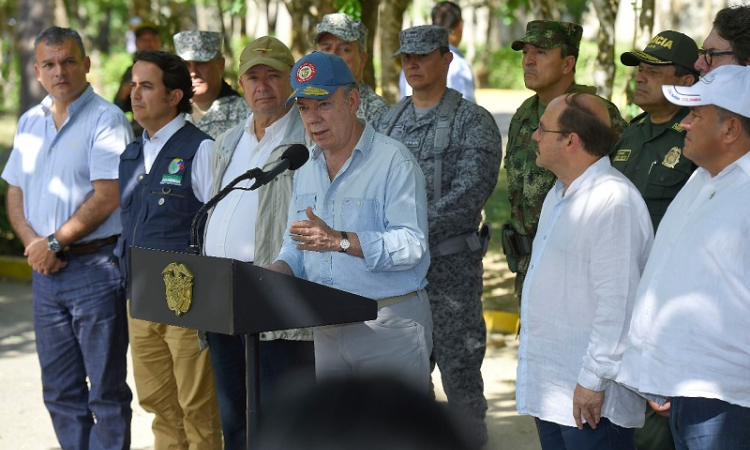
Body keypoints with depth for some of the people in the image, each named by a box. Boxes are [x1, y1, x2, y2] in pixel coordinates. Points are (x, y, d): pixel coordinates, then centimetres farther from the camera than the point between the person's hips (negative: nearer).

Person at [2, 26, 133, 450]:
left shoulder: (106, 119, -8)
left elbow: (107, 196, -15)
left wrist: (54, 243, -13)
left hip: (95, 267, -7)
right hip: (46, 271, 7)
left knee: (106, 389, -1)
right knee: (60, 391, 12)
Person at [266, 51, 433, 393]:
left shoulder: (394, 161, -9)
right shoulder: (307, 167, 16)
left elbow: (412, 245, -20)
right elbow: (296, 244, 21)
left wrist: (341, 241, -28)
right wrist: (277, 272, -1)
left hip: (389, 326, -7)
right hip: (328, 331, 7)